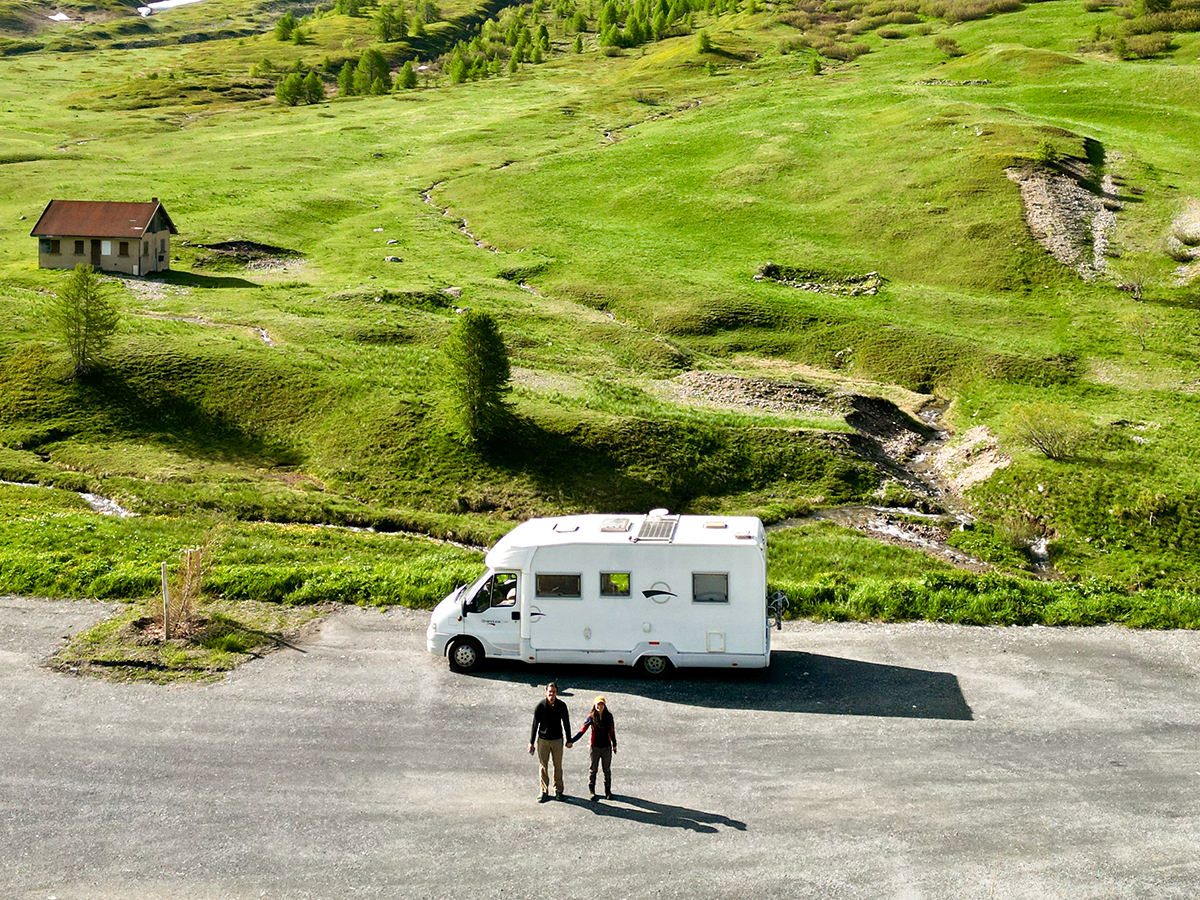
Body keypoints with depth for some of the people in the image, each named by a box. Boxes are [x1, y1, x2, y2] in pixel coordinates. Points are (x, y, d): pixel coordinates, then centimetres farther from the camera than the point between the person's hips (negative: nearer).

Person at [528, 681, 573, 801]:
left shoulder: (561, 706, -5)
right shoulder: (540, 706, -9)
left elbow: (566, 723, 5)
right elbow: (535, 724, -3)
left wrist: (569, 740, 8)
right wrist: (531, 742, -2)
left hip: (557, 740, 1)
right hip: (543, 740, -1)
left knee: (558, 766, 7)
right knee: (543, 766, 3)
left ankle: (558, 790, 21)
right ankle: (544, 791, 13)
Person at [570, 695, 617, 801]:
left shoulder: (609, 716, -1)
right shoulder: (591, 717, -7)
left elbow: (612, 731, 9)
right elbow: (582, 730, -6)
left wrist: (614, 745, 16)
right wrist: (572, 741, -11)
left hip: (607, 747, 2)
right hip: (595, 747, -2)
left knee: (607, 770, 9)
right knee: (593, 769, 4)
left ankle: (608, 791, 20)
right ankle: (592, 791, 15)